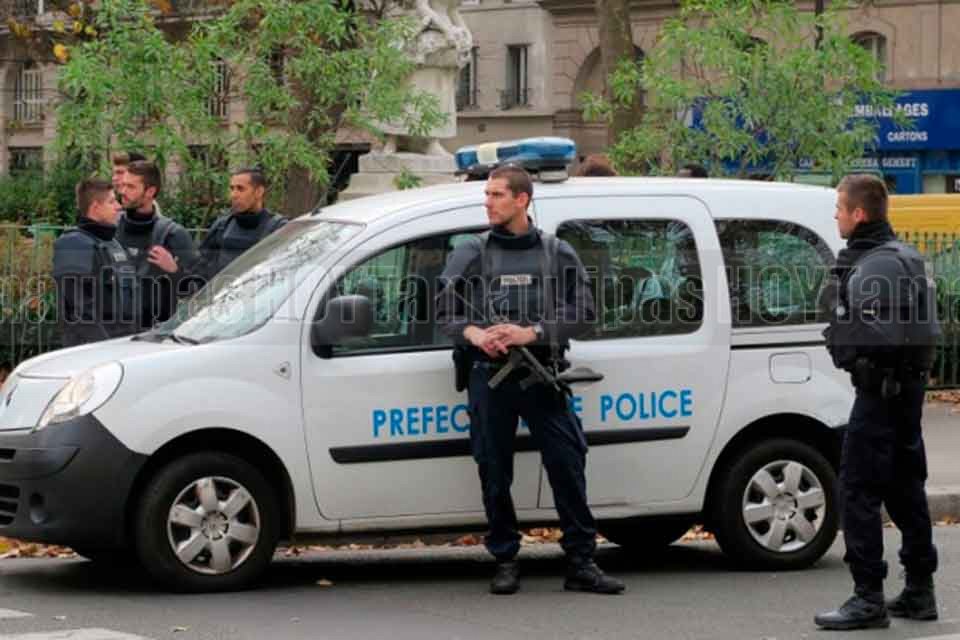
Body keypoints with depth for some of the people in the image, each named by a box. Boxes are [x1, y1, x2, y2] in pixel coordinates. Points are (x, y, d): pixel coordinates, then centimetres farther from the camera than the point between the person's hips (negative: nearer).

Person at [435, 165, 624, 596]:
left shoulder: (557, 254, 9)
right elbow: (443, 313, 11)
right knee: (495, 474, 2)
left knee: (568, 466, -5)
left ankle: (581, 564, 0)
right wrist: (473, 333, -10)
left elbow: (584, 313, 2)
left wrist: (532, 333, -11)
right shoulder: (470, 255, 12)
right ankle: (505, 562, 12)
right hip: (488, 375, 1)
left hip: (541, 375, -1)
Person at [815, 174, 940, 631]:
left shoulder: (877, 267, -18)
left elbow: (877, 334, -26)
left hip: (880, 388, -11)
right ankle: (919, 592, 23)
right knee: (904, 486, 16)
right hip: (905, 386, 11)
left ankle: (868, 598, -9)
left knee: (858, 489, -8)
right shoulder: (903, 257, 16)